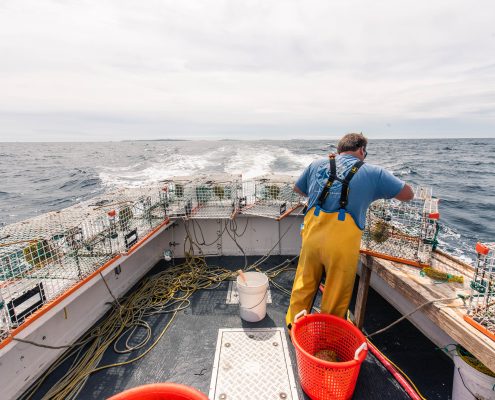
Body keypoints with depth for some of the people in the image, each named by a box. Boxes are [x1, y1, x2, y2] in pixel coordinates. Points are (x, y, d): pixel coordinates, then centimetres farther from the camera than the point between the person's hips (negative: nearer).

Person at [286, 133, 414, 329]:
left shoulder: (318, 164, 11)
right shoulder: (373, 172, 4)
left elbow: (298, 189, 23)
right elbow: (408, 195, 13)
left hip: (312, 235, 3)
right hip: (342, 241, -2)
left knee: (304, 284, 21)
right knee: (336, 294, 18)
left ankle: (293, 326, 39)